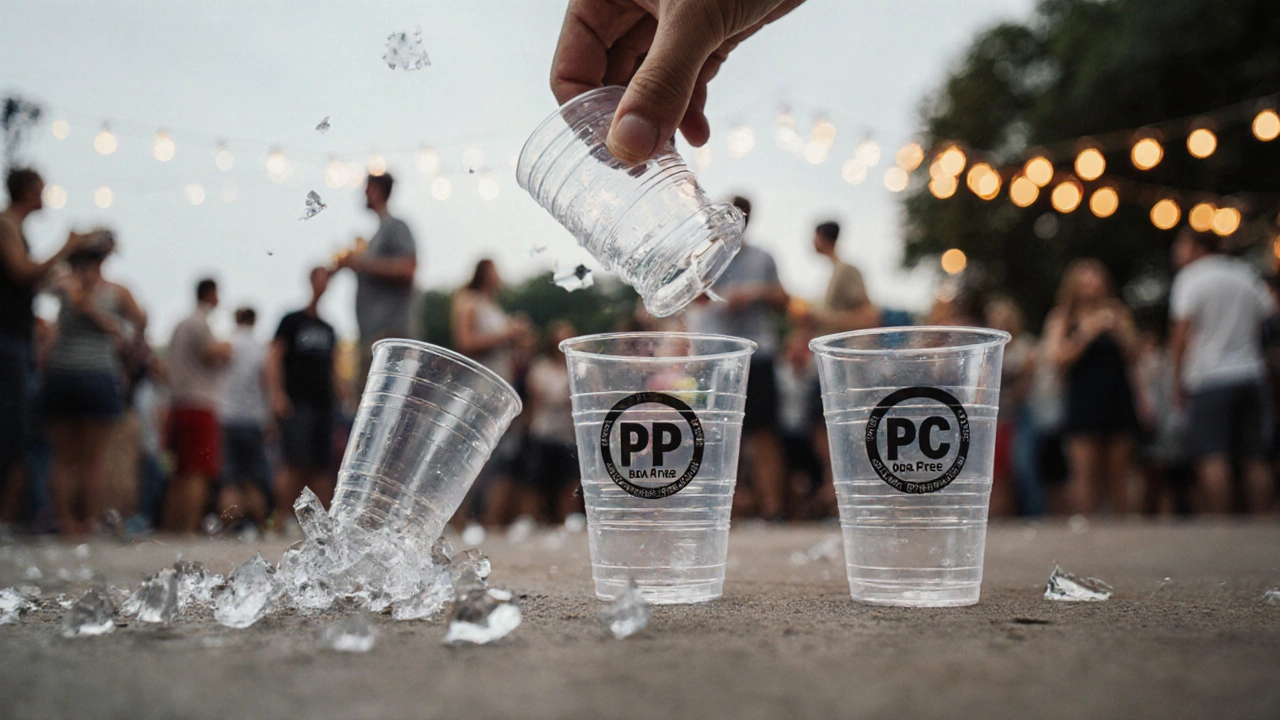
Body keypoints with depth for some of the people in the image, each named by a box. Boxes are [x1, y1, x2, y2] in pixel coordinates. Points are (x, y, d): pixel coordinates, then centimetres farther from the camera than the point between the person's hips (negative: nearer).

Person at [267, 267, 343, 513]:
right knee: (295, 465, -14)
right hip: (297, 404, -5)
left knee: (322, 467, 3)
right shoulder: (292, 321, 3)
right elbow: (274, 357, -4)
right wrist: (278, 395, -14)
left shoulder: (328, 329, 20)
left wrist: (341, 400, 13)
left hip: (324, 405, 5)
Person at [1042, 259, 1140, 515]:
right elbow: (1058, 358, -5)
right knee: (1086, 473, -8)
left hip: (1117, 398, 3)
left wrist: (1118, 329, -7)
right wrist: (1086, 334, -12)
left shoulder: (1117, 313, 14)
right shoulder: (1061, 318, 7)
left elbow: (1133, 355, 7)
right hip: (1083, 400, -3)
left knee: (1118, 474, 3)